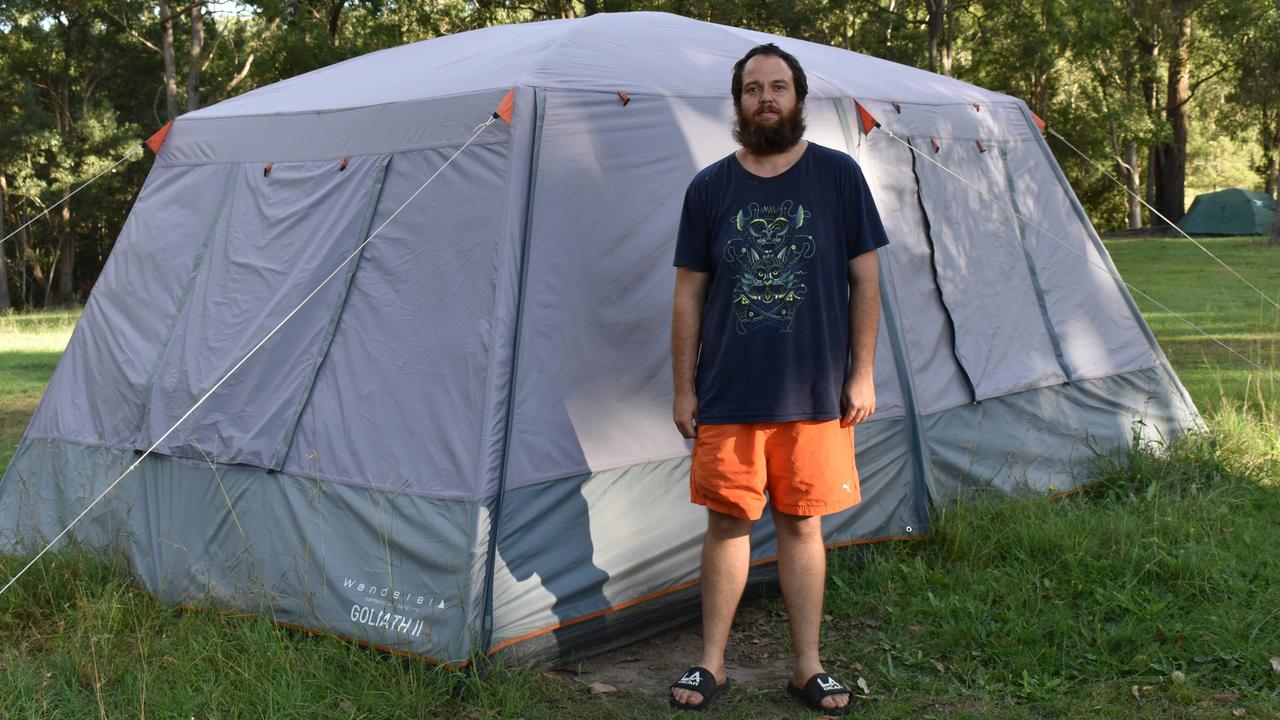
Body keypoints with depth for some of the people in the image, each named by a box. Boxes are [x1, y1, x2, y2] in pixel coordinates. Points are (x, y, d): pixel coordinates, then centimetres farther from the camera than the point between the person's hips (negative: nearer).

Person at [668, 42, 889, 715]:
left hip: (816, 394, -1)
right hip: (728, 395, 1)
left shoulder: (838, 175, 2)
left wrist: (862, 374, -2)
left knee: (802, 523, 7)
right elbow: (688, 294, 7)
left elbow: (865, 280, 3)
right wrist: (684, 388, 3)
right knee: (726, 521, 6)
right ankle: (711, 664, 18)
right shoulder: (708, 188, 4)